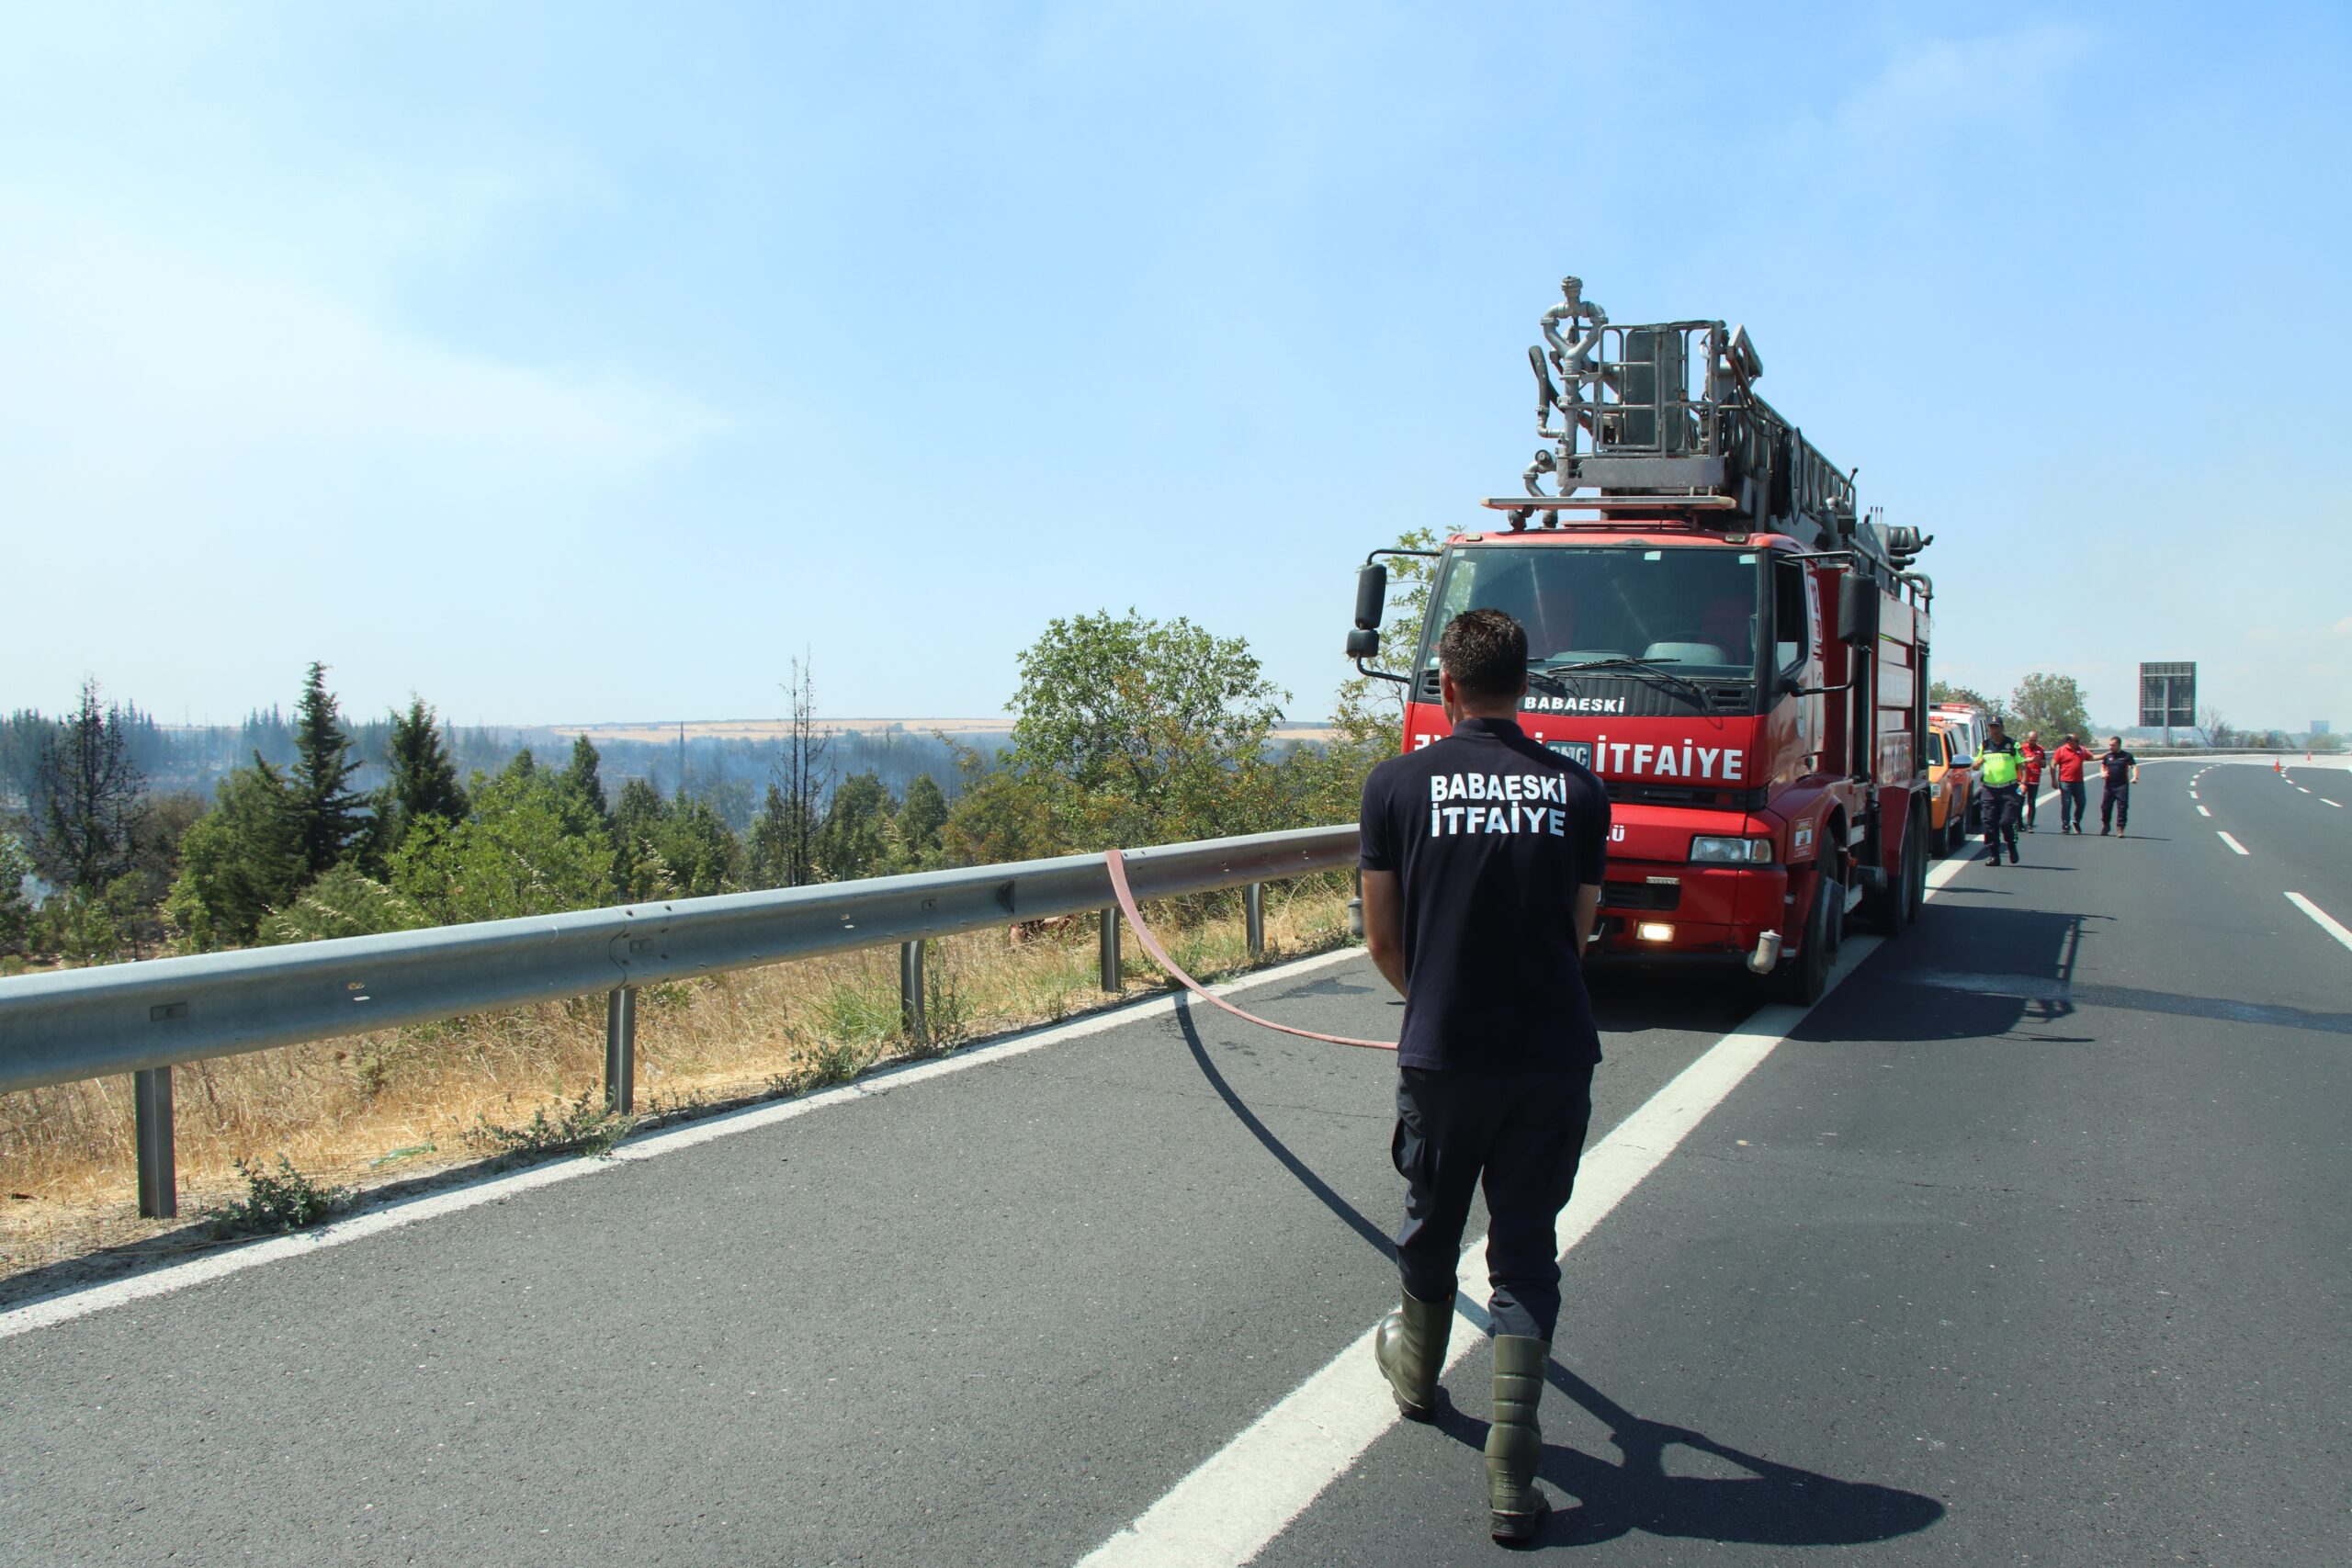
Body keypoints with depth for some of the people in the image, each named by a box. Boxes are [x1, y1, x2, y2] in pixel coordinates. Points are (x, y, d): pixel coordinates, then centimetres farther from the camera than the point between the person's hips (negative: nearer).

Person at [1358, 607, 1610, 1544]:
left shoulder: (1398, 784, -5)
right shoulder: (1578, 791, 1)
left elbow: (1382, 941, 2)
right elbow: (1577, 933, 9)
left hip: (1442, 1054, -1)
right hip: (1555, 1056, 1)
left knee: (1431, 1227, 22)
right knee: (1526, 1252, 9)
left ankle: (1417, 1370, 47)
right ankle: (1512, 1479, 6)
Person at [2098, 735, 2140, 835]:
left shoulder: (2126, 755, 1)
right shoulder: (2107, 755, 11)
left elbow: (2134, 766, -4)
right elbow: (2103, 766, 19)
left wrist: (2135, 777, -22)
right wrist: (2103, 773, -4)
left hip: (2122, 785, -4)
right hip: (2109, 785, 4)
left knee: (2122, 807, -8)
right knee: (2105, 806, 8)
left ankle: (2120, 828, -6)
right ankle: (2105, 826, 26)